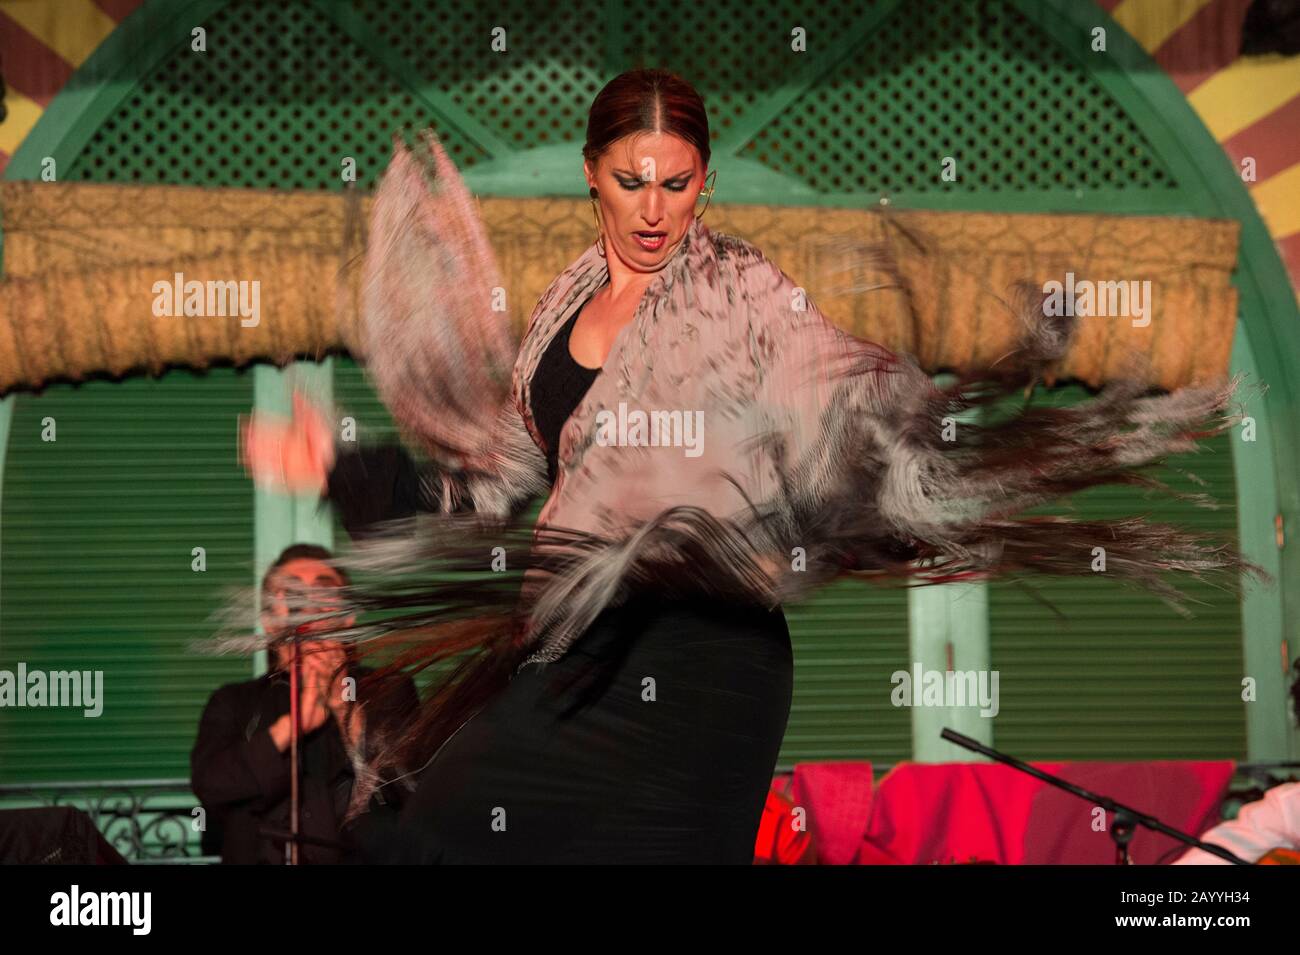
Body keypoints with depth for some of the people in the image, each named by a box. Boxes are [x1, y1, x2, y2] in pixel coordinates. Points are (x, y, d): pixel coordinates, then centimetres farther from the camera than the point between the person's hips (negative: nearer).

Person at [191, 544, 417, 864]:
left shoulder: (389, 690, 11)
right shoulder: (234, 702, 15)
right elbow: (210, 786, -1)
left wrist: (344, 703, -11)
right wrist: (294, 723, -10)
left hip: (365, 857, -1)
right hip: (260, 857, 1)